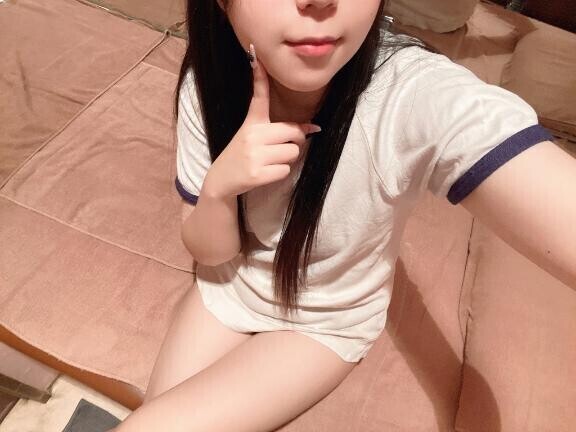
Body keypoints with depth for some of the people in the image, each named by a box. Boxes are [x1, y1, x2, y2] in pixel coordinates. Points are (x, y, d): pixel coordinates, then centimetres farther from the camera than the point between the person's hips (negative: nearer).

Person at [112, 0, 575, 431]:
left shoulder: (423, 96, -33)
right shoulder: (211, 81, -19)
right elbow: (209, 250, -11)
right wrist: (220, 183, -31)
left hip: (324, 322, -2)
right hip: (227, 288, 3)